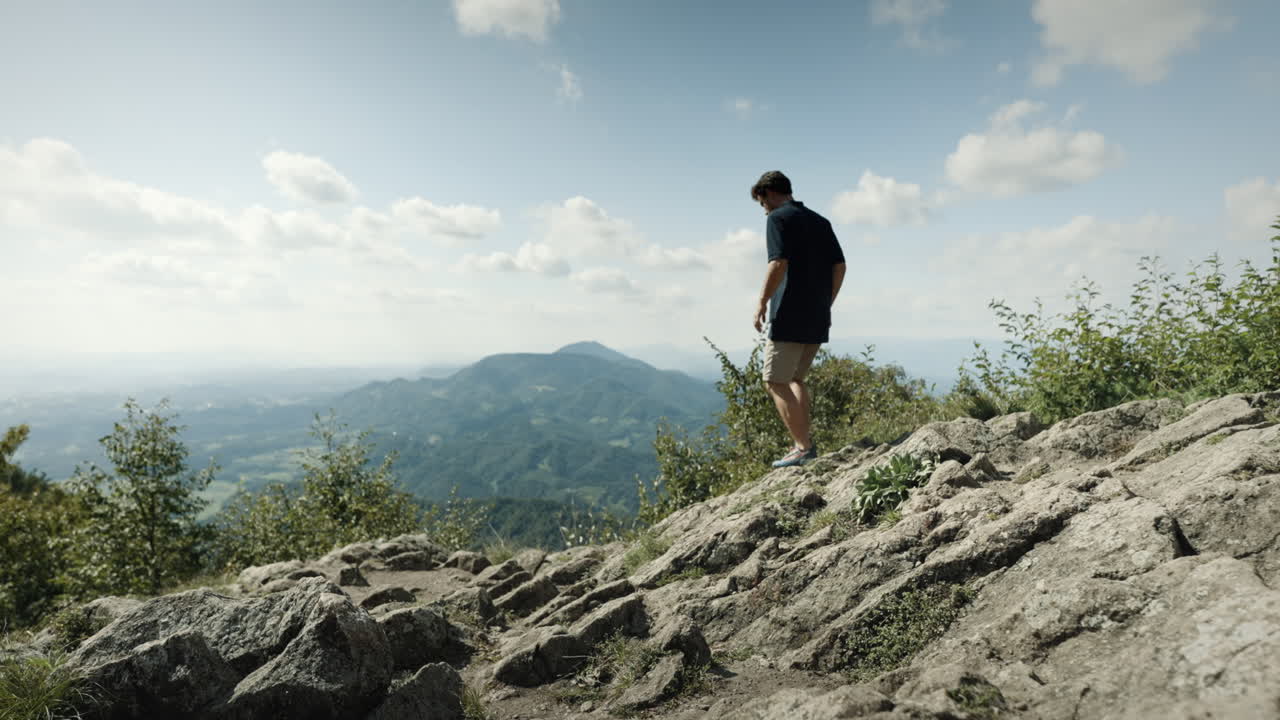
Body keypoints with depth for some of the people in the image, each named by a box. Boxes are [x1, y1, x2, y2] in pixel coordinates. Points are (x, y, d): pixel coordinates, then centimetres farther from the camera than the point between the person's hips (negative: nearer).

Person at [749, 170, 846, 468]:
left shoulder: (778, 218, -5)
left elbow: (779, 263, -19)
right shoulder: (820, 221, 18)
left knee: (776, 382, -2)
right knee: (795, 378, 18)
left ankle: (803, 447, -5)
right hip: (818, 319, 8)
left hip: (789, 317, -8)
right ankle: (805, 443, 17)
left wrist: (761, 304, -13)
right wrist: (825, 304, 19)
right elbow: (839, 266, 14)